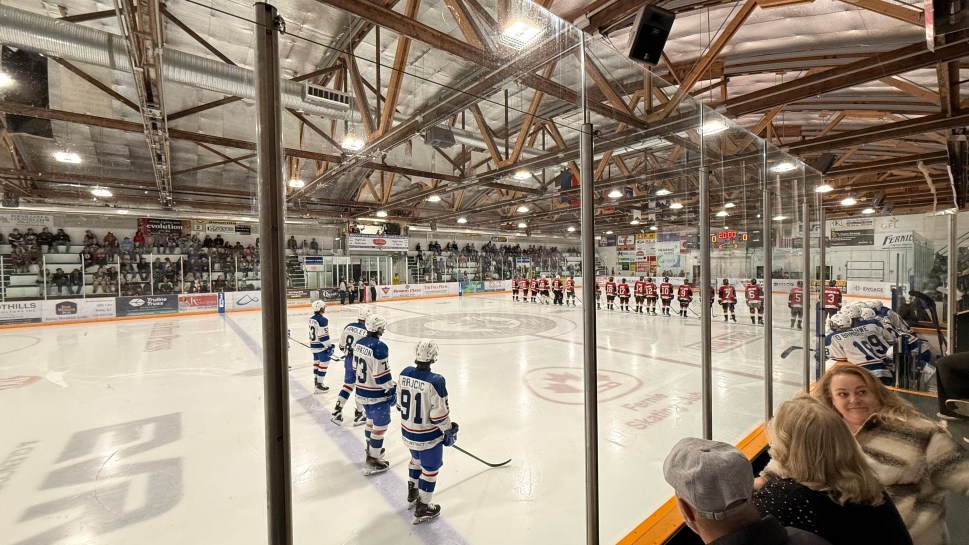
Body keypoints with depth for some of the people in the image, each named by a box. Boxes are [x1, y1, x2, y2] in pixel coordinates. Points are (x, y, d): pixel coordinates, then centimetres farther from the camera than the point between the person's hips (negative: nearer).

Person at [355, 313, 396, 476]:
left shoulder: (359, 343, 1)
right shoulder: (379, 347, -25)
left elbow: (357, 367, 11)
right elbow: (383, 374, -23)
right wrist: (391, 391, -11)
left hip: (362, 391, 9)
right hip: (377, 395, -9)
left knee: (371, 420, 26)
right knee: (380, 426, 5)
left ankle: (371, 449, 43)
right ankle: (372, 461, 13)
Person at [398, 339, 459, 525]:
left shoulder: (404, 373, -9)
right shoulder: (435, 381, -29)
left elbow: (400, 403, 4)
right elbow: (439, 414, -23)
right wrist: (450, 432, -6)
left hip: (407, 432, 7)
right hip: (428, 436, -6)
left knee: (417, 459, 30)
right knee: (430, 469, 15)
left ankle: (412, 495, 47)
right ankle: (422, 509, 28)